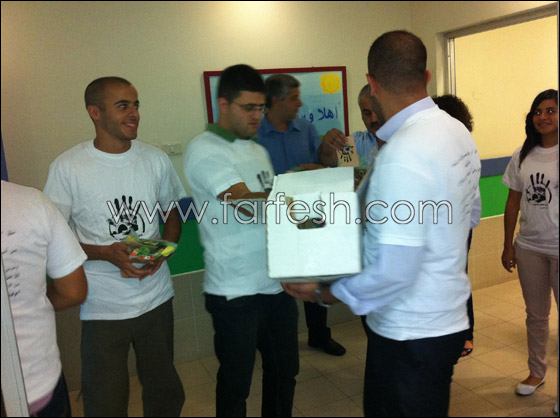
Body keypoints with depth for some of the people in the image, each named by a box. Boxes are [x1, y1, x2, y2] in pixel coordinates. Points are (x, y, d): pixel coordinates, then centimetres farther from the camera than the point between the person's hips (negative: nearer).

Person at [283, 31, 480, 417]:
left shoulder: (402, 155, -27)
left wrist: (324, 293, -16)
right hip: (449, 315, 9)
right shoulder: (458, 131, 1)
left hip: (411, 332, -9)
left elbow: (393, 270, -29)